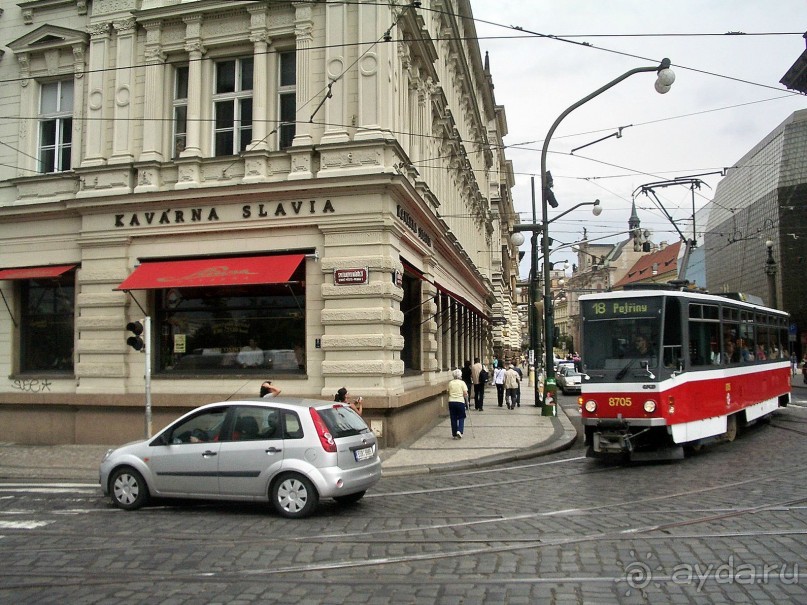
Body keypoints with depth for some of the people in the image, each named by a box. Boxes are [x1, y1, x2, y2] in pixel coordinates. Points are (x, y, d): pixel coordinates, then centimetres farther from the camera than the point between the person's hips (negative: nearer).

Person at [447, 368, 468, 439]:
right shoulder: (462, 383, -4)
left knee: (453, 418, 9)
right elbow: (465, 394, -7)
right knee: (461, 417, 10)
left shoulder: (450, 383, 6)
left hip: (451, 402, 3)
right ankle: (459, 431, -10)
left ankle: (454, 434, 12)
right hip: (460, 401, -3)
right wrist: (467, 402, 2)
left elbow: (448, 393, 9)